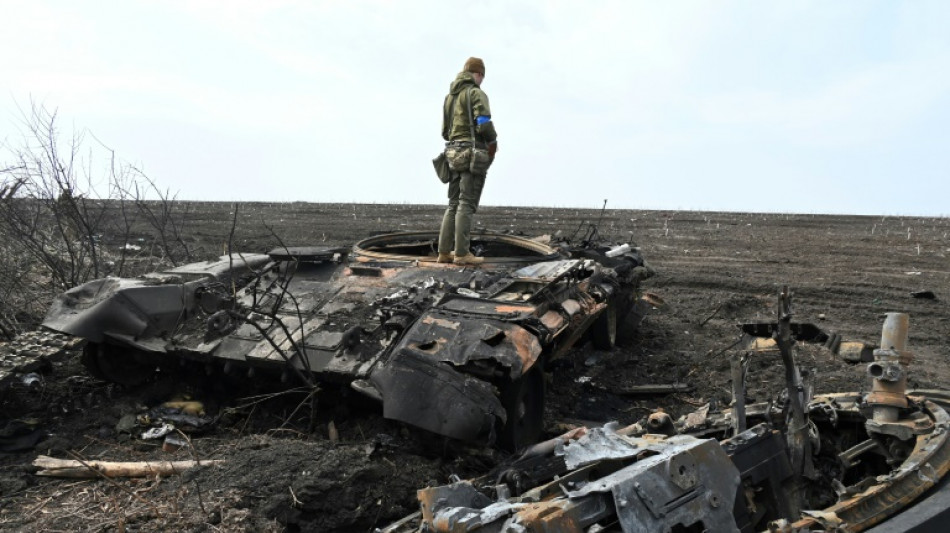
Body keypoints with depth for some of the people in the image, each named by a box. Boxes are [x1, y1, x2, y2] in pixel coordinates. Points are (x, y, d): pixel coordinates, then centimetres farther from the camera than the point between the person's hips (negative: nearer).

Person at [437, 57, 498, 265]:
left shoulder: (449, 96, 18)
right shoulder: (476, 93, -6)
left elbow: (445, 132, 18)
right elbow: (484, 124, -18)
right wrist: (493, 143, -1)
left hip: (454, 154, 7)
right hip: (474, 155, -7)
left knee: (454, 204, 9)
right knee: (466, 204, -7)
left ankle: (444, 252, 6)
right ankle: (462, 253, -8)